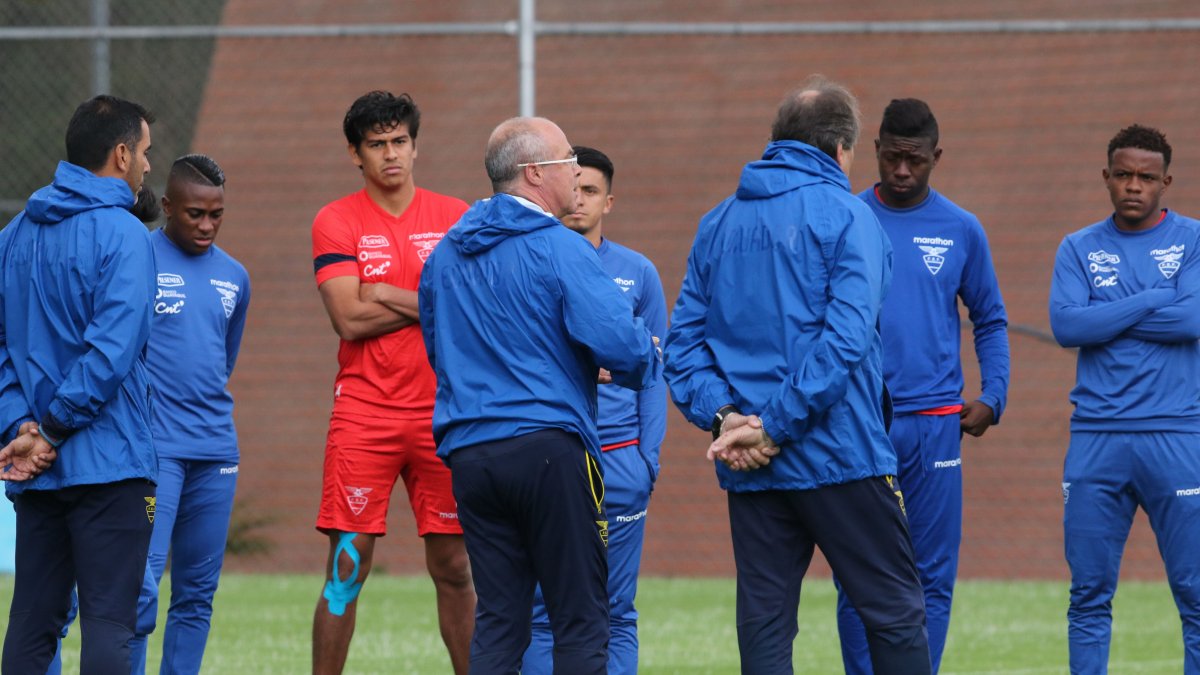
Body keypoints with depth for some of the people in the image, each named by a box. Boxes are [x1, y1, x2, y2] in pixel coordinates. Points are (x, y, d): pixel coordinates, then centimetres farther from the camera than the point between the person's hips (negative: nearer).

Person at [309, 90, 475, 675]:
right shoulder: (336, 222, 2)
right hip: (364, 413, -2)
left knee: (453, 566, 5)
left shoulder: (454, 217, 9)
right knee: (347, 565, -4)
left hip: (441, 412, 2)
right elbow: (350, 319, -9)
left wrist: (388, 297, -9)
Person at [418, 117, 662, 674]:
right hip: (548, 446, -6)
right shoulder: (560, 250, -9)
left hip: (469, 455, 6)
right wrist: (646, 362, 5)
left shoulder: (445, 255, 14)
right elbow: (620, 342, -19)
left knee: (497, 620, 6)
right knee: (580, 621, -1)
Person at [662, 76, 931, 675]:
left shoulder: (718, 223, 12)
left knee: (764, 623, 6)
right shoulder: (844, 216, -6)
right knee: (895, 613, 2)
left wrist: (722, 416, -5)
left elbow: (683, 339, 6)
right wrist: (777, 427, -16)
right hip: (839, 456, -5)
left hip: (747, 469, 5)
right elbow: (846, 337, -17)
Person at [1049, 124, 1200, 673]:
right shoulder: (1079, 250, 11)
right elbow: (1065, 325, -5)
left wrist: (1106, 320, -5)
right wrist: (1153, 301, -7)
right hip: (1096, 437, 2)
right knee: (1089, 596, 2)